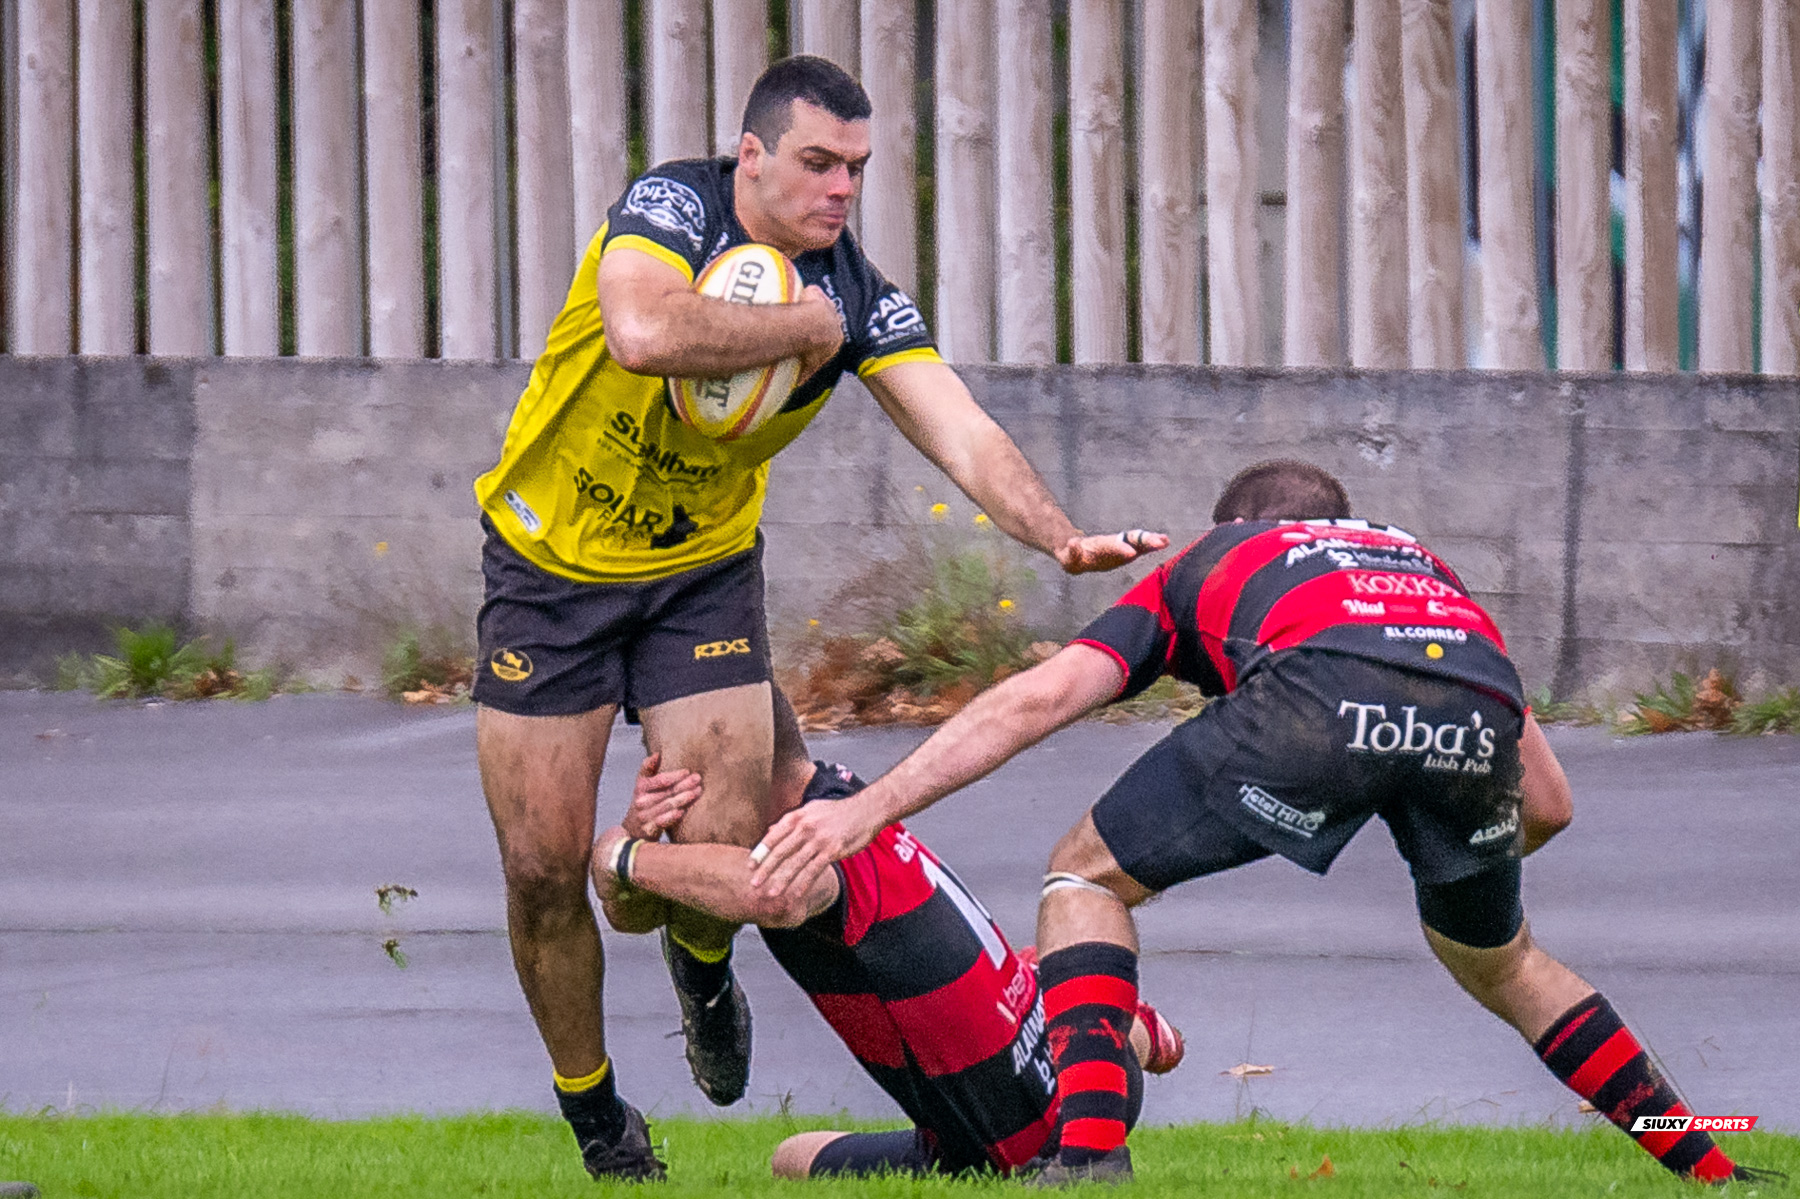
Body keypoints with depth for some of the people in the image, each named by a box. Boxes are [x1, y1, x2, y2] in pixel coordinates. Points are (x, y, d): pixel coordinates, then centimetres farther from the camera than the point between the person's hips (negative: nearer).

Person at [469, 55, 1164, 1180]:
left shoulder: (859, 294, -9)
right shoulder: (672, 207, -22)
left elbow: (963, 433, -18)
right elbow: (645, 334, -43)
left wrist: (1063, 536, -36)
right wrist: (805, 327, -29)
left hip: (704, 570, 3)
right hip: (550, 562, -3)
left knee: (729, 839, -13)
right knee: (545, 863, -5)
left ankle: (702, 966, 25)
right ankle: (594, 1117, 17)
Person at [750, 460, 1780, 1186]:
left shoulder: (1202, 567, 37)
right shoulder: (1426, 565, 44)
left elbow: (1041, 697, 21)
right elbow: (1548, 806, 39)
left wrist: (866, 810, 18)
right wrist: (1453, 851, 59)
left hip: (1318, 695, -4)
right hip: (1477, 706, 4)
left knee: (1089, 879, 18)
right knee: (1500, 963, 33)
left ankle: (1093, 1158, 1)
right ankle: (1714, 1172, 32)